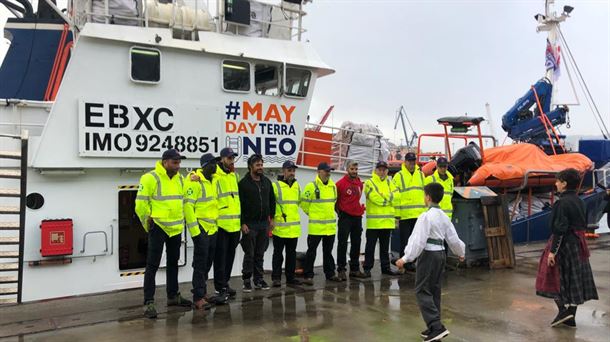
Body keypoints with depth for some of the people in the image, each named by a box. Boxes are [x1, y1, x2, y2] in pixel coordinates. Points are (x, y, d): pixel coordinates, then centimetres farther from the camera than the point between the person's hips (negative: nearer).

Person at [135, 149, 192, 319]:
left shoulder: (179, 178, 7)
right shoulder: (150, 178, -14)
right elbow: (140, 204, -13)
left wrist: (181, 219, 12)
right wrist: (148, 222, -6)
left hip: (176, 228, 7)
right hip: (158, 227, -7)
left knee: (173, 263, 17)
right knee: (152, 265, -3)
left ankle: (173, 296, 31)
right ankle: (149, 303, 3)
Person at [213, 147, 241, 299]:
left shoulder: (235, 175, 14)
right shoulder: (215, 176, -10)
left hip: (235, 223, 7)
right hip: (221, 223, -7)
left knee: (230, 255, 14)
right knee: (221, 256, -1)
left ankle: (225, 282, 26)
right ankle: (220, 287, 8)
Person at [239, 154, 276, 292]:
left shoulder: (267, 182, 10)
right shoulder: (243, 183, -7)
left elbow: (272, 201, 17)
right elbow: (239, 204, -9)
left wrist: (271, 218, 12)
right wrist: (242, 223, -13)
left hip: (264, 223, 5)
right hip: (250, 224, -5)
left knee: (260, 254, 10)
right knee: (249, 254, 2)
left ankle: (259, 279, 19)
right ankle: (246, 280, 12)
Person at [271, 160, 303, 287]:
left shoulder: (297, 185, 10)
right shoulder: (276, 185, -10)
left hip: (294, 227, 6)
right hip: (280, 227, -5)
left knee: (291, 254, 12)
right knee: (278, 254, 3)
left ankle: (290, 277, 22)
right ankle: (276, 278, 10)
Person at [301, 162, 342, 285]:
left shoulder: (333, 186, 7)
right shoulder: (312, 186, -12)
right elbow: (304, 203, -7)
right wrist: (312, 213, 3)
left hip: (331, 225, 6)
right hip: (316, 226, -6)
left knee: (328, 251, 16)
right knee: (312, 251, -1)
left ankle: (330, 273, 27)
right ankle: (308, 276, 7)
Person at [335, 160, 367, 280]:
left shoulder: (360, 183, 8)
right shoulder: (341, 183, -10)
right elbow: (334, 199, -4)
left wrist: (360, 207, 14)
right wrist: (339, 211, 0)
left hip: (357, 217, 6)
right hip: (345, 217, -6)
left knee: (356, 244, 12)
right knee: (342, 244, -1)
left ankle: (355, 269, 22)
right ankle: (341, 270, 6)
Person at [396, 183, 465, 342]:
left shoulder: (426, 216, -16)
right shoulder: (444, 216, 9)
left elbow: (418, 241, -21)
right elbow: (453, 238, 15)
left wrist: (405, 258, -20)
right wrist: (461, 253, 32)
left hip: (428, 254, -9)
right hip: (440, 253, 9)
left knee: (422, 291, -4)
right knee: (434, 290, 15)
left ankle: (436, 327, -11)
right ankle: (434, 328, 22)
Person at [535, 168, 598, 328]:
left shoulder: (562, 203, -18)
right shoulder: (579, 201, 9)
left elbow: (560, 229, -21)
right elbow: (583, 225, 15)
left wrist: (552, 251, -19)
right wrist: (579, 243, 22)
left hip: (565, 244, -8)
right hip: (579, 244, 9)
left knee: (555, 278, 5)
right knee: (574, 279, 11)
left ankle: (563, 309, -3)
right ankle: (571, 318, 18)